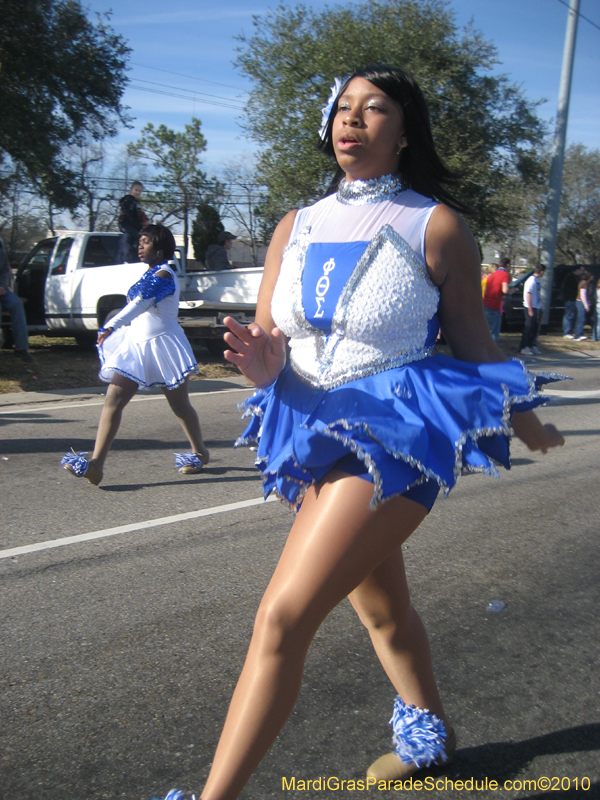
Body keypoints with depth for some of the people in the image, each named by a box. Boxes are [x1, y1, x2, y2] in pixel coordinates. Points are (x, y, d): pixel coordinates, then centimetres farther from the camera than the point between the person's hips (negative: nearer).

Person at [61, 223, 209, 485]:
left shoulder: (163, 275, -15)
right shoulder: (149, 275, 13)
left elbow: (141, 304, -31)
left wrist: (112, 326, -43)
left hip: (160, 344, -9)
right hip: (136, 345, 9)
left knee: (180, 405, 6)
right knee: (113, 401, -2)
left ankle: (199, 453, 25)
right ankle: (96, 463, -5)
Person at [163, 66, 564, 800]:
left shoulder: (435, 226, -7)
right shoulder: (295, 228, 6)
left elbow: (472, 341, 4)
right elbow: (265, 347, 3)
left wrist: (523, 422, 15)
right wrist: (261, 364, -21)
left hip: (396, 434, -6)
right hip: (314, 435, 6)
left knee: (283, 616, -15)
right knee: (380, 609, 22)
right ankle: (428, 734, 48)